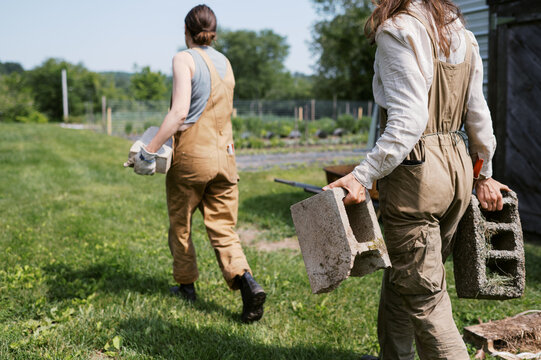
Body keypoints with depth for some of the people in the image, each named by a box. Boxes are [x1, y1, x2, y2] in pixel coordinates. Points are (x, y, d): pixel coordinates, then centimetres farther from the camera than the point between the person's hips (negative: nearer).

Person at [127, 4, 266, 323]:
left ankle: (186, 285, 28)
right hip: (224, 155, 5)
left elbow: (180, 111, -18)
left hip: (191, 155, -5)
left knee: (181, 225, 14)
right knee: (223, 228, 7)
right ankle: (246, 280, -14)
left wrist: (150, 149, -16)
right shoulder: (225, 62, 13)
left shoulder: (185, 59, -6)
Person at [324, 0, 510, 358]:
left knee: (424, 297, 0)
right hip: (457, 165, 9)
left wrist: (361, 177, -24)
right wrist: (484, 174, 23)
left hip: (416, 169, -9)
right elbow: (478, 116, 14)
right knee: (401, 279, 22)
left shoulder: (398, 30, -12)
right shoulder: (463, 36, 12)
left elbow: (409, 120, -22)